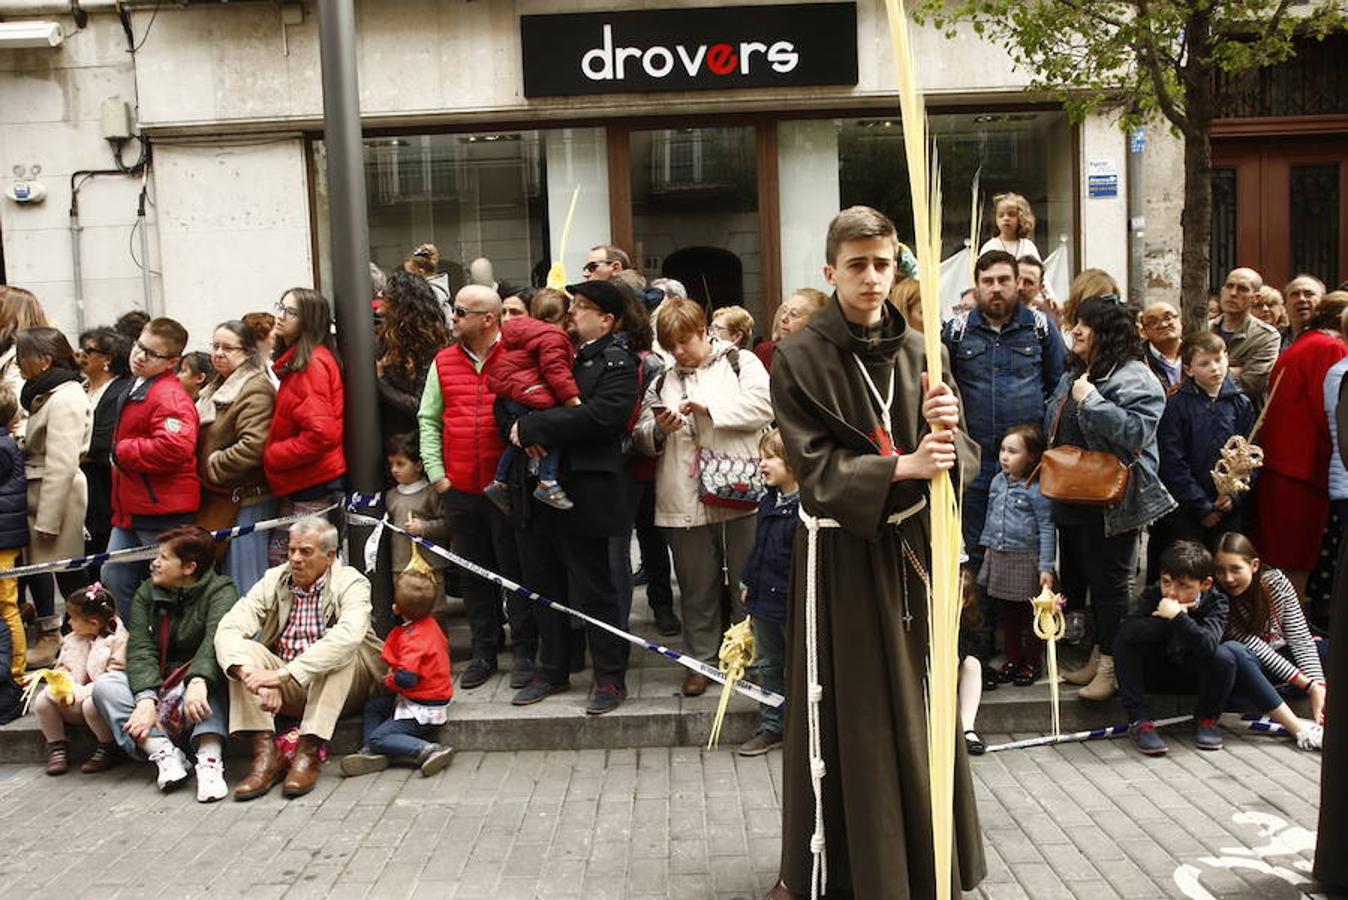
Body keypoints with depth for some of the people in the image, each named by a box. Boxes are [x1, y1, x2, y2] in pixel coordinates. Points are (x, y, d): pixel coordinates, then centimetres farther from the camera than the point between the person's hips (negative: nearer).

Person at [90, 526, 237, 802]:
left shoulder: (220, 591, -6)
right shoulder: (147, 593, 8)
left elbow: (217, 639, -27)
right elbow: (140, 649, -6)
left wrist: (198, 681, -47)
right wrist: (146, 697, -24)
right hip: (154, 685, 4)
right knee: (104, 686, -17)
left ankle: (210, 758, -41)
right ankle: (164, 753, -28)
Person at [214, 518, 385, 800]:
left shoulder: (351, 583, -9)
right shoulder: (274, 581, 2)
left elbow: (348, 636, -31)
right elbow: (228, 627, -12)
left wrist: (283, 674, -37)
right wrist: (249, 671, -33)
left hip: (342, 687, -3)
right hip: (287, 691, 3)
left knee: (342, 652, -31)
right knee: (245, 650, -18)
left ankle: (308, 752, -32)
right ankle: (266, 753, -26)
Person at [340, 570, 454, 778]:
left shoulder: (413, 637, -26)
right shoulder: (430, 624, 4)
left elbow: (406, 678, -33)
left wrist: (388, 683, -9)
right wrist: (394, 672, 16)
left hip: (422, 710, -10)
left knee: (378, 737, -6)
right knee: (372, 706, 18)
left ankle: (429, 750, -18)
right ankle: (371, 753, 4)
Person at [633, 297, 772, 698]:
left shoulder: (741, 362, 6)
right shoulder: (663, 382, 18)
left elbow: (762, 405, -11)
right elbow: (642, 439, 15)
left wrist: (708, 406, -13)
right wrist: (659, 429, -7)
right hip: (685, 500, 4)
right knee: (696, 586, 10)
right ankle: (701, 660, 22)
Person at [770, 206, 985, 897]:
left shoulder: (917, 351, 6)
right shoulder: (799, 357, -6)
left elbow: (962, 458, 3)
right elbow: (814, 466, -12)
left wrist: (947, 428, -20)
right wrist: (900, 465, -23)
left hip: (911, 549, 4)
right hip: (842, 553, -4)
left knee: (920, 706, 11)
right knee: (851, 715, 2)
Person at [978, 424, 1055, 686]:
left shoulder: (1036, 489, -15)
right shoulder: (997, 482, 3)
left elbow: (1047, 529, -13)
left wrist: (1046, 567, -15)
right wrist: (987, 546, 18)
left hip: (1026, 559, -6)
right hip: (999, 557, 6)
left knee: (1030, 613, 8)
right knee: (1008, 613, 15)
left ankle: (1032, 662, 23)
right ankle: (1013, 658, 29)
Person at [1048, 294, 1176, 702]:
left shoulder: (1134, 377, -14)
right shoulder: (1074, 374, 13)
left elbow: (1137, 431, -28)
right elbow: (1053, 424, 26)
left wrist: (1091, 400, -26)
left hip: (1111, 504, -9)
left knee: (1109, 584, 1)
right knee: (1075, 578, 16)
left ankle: (1111, 666, 12)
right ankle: (1096, 656, 30)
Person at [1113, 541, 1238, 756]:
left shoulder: (1215, 601, -18)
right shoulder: (1152, 595, -15)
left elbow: (1207, 645, -38)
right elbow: (1128, 631, -34)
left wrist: (1177, 616, -44)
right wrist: (1170, 621, -37)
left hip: (1194, 676, 0)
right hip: (1155, 673, 1)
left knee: (1224, 656, -31)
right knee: (1123, 642, -27)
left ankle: (1207, 718, -3)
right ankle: (1139, 722, -19)